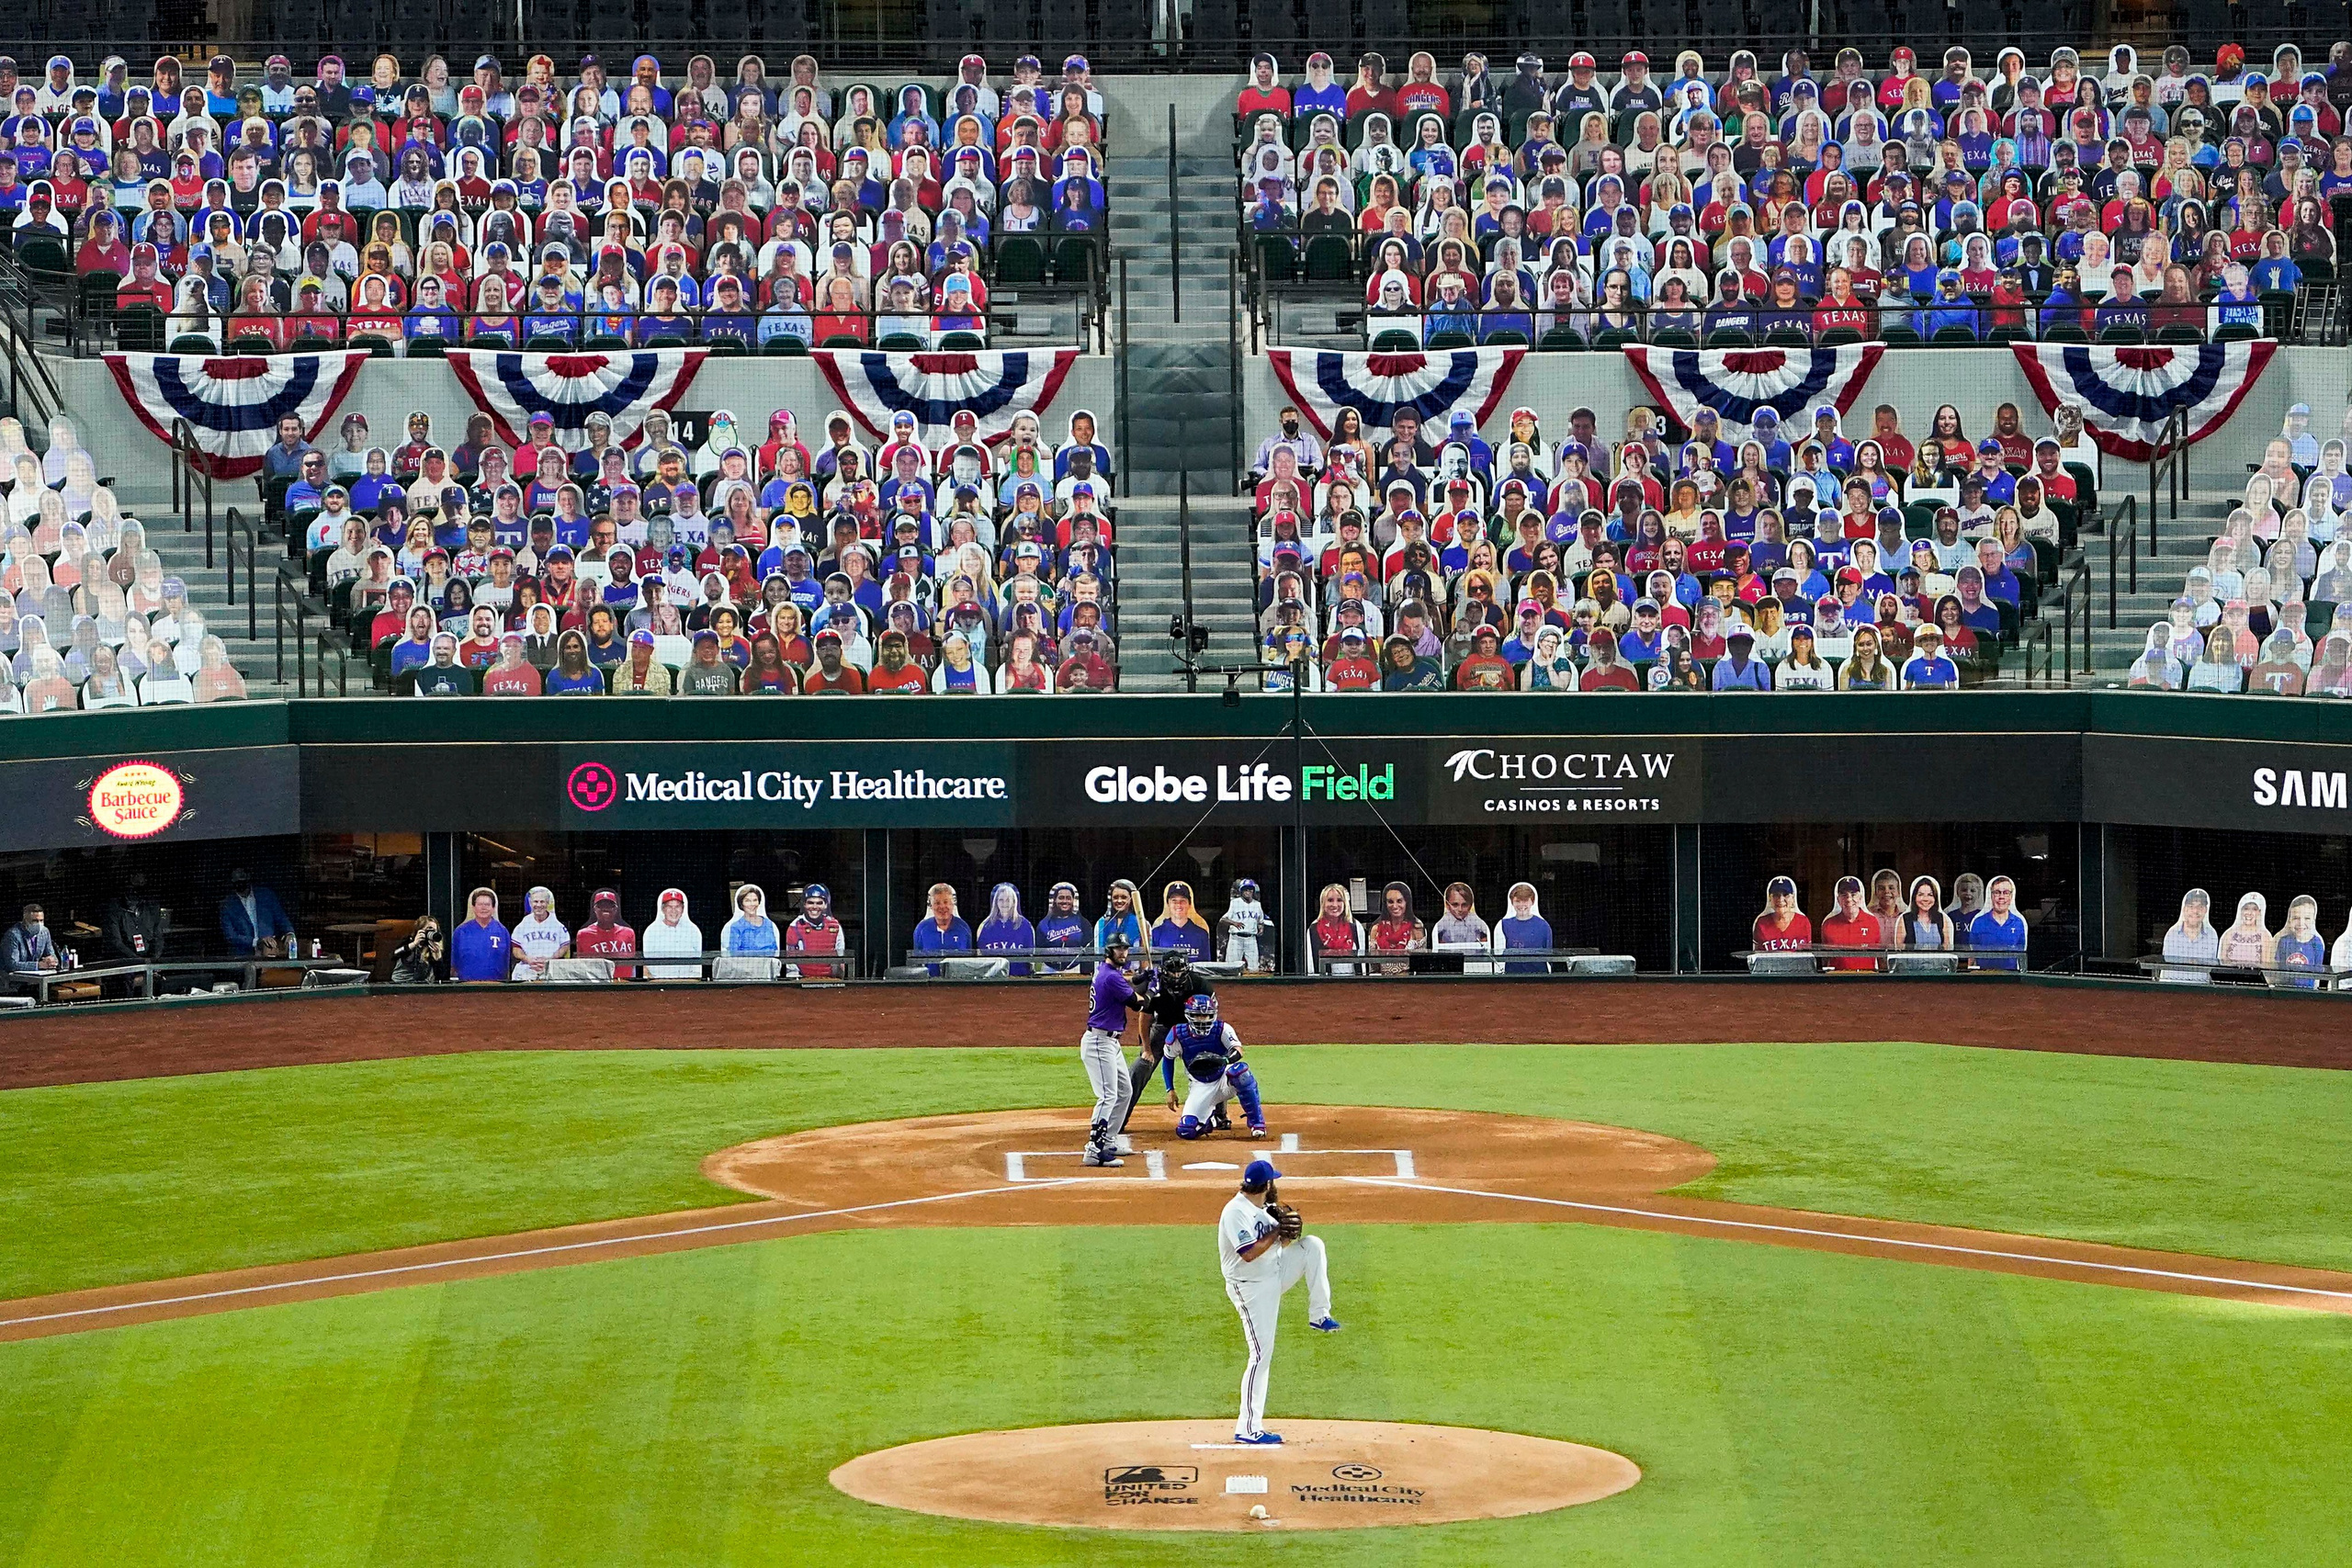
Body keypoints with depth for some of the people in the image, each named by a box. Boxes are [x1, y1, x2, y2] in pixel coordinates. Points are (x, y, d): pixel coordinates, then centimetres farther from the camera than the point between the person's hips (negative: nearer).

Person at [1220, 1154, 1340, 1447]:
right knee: (1261, 1356, -10)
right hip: (1251, 1288, -8)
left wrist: (1287, 1229, -9)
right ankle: (1248, 1428, -6)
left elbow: (1281, 1242, 13)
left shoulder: (1262, 1210, 7)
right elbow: (1249, 1253, -30)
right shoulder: (1236, 1212, -21)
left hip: (1275, 1277, 8)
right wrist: (1277, 1231, -19)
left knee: (1312, 1245, -4)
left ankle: (1319, 1314, 4)